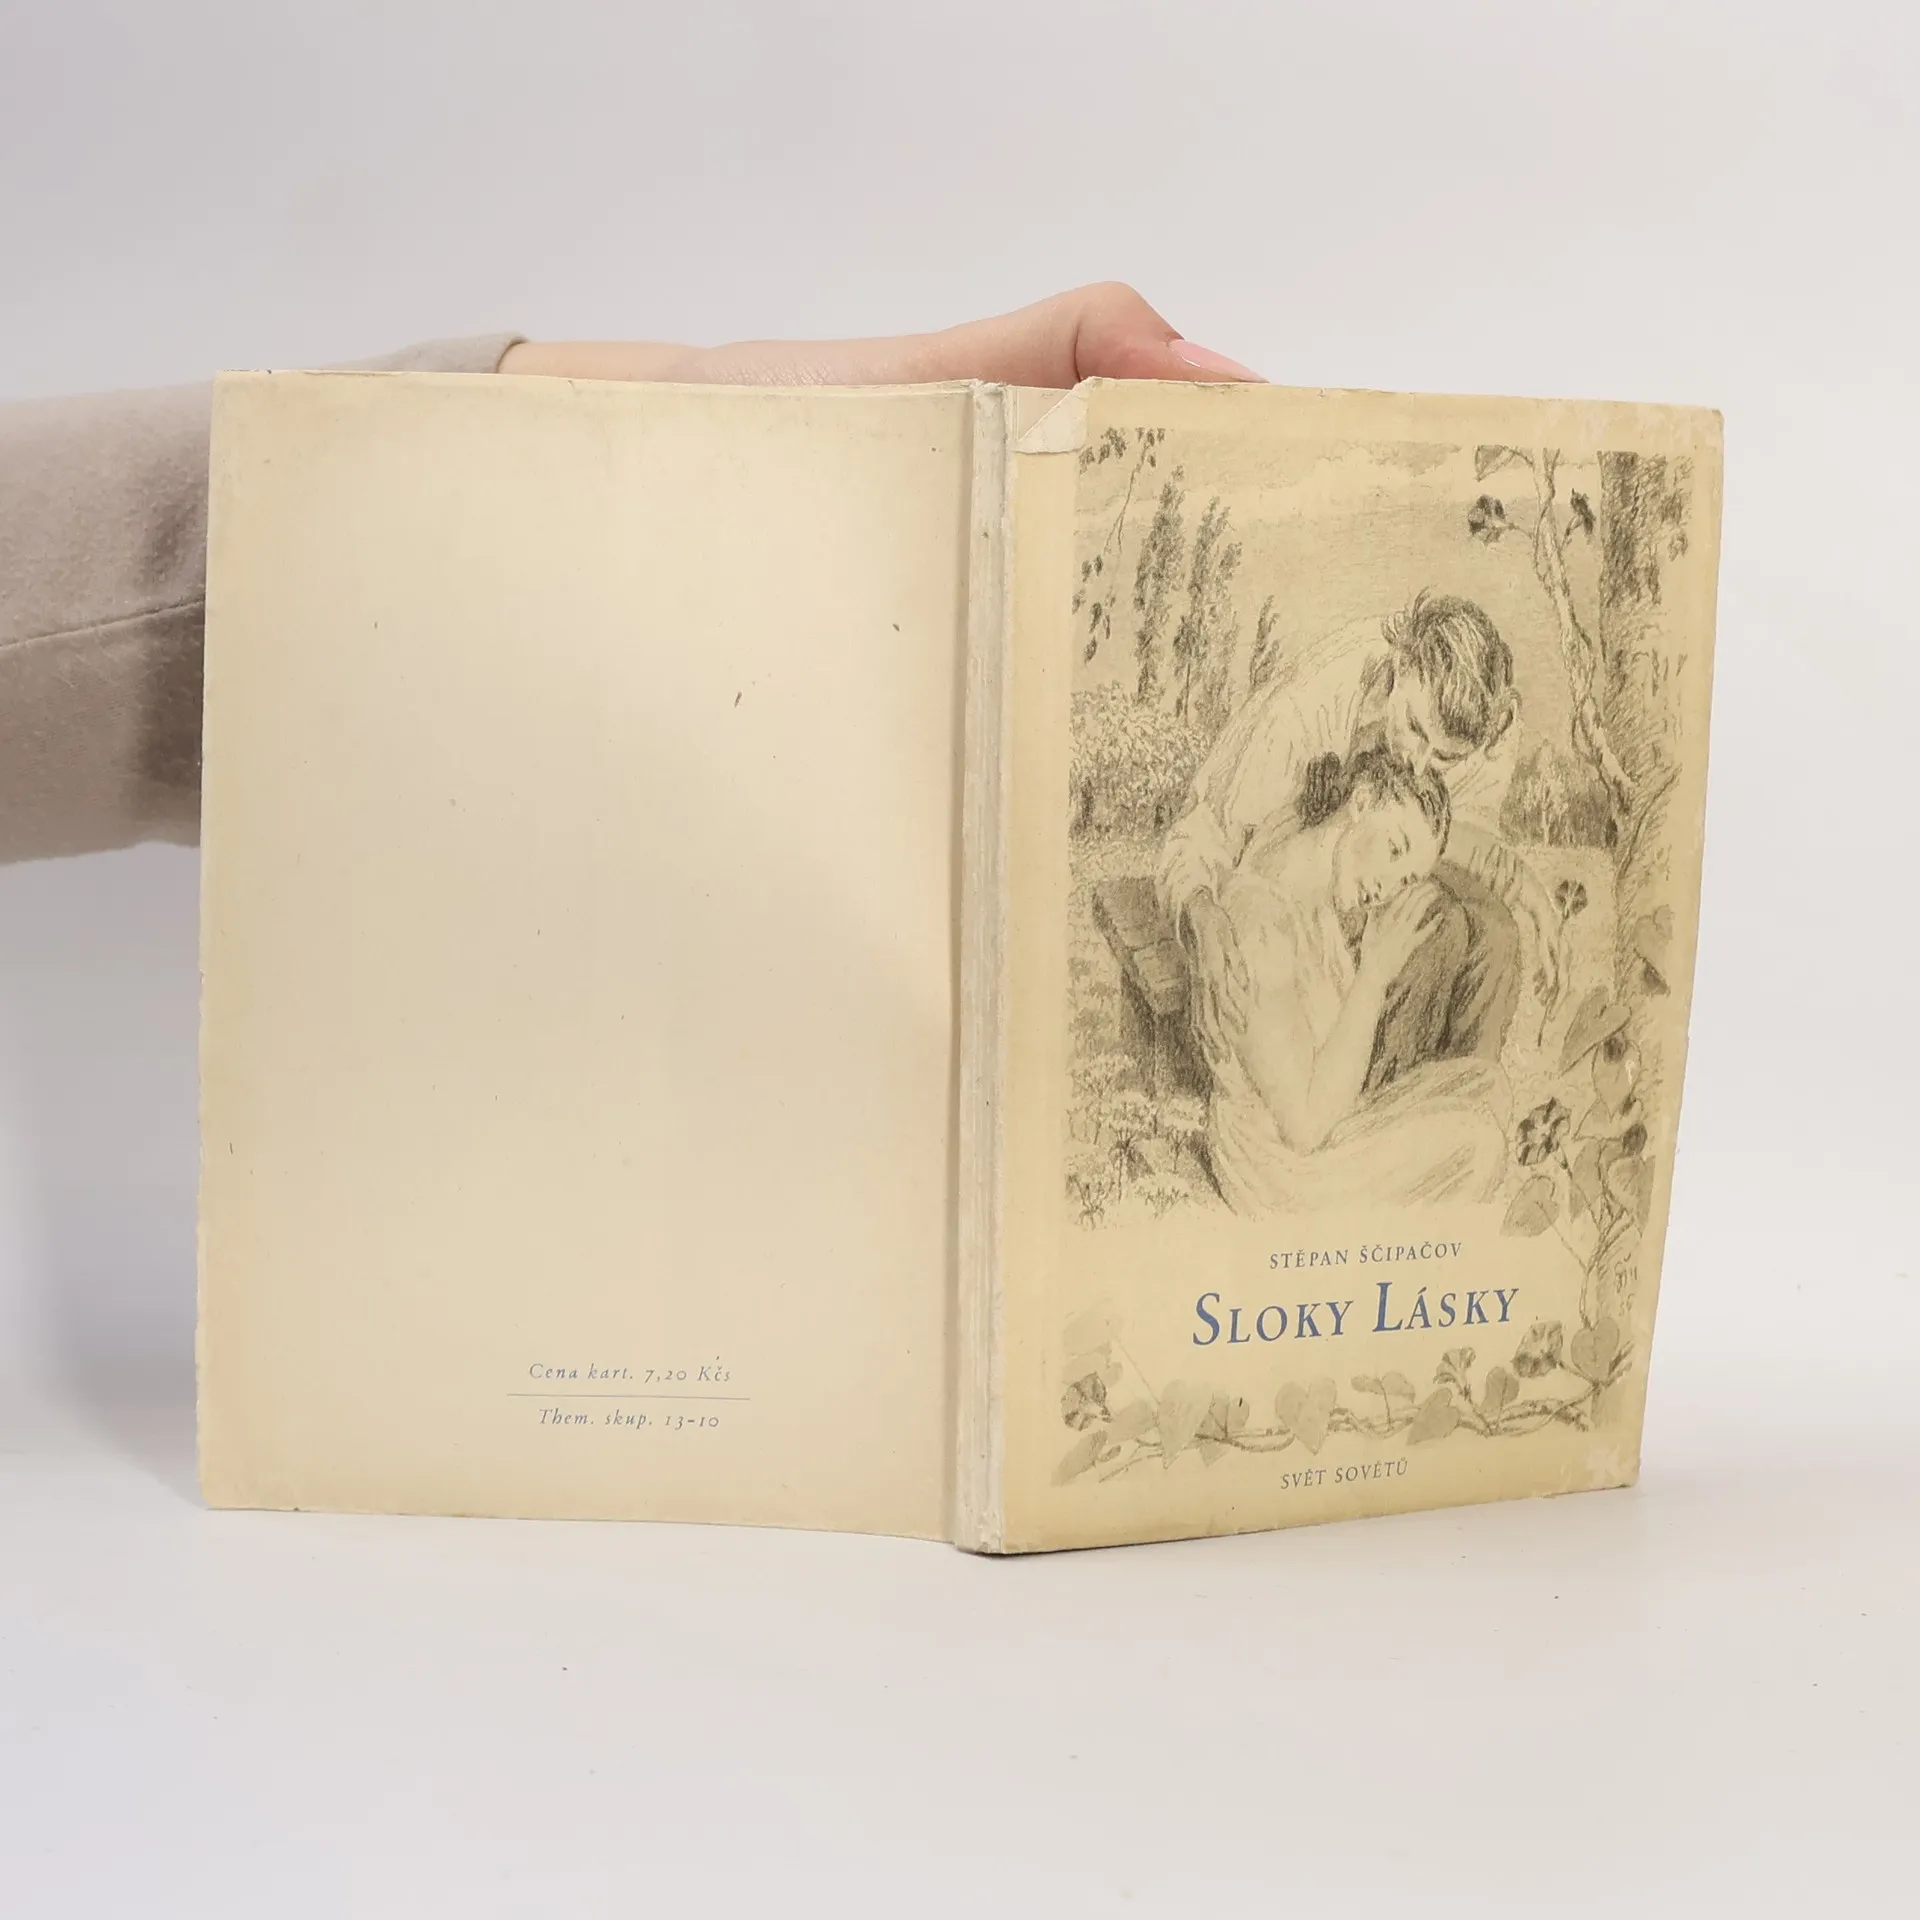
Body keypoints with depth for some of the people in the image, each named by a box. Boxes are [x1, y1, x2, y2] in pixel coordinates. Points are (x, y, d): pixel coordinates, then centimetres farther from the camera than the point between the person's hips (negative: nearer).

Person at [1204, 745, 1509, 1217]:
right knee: (1475, 1140, -9)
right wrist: (1376, 973, -28)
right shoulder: (1260, 925, -33)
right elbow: (1306, 1124, -31)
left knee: (1485, 1083, 14)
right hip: (1279, 1169, -9)